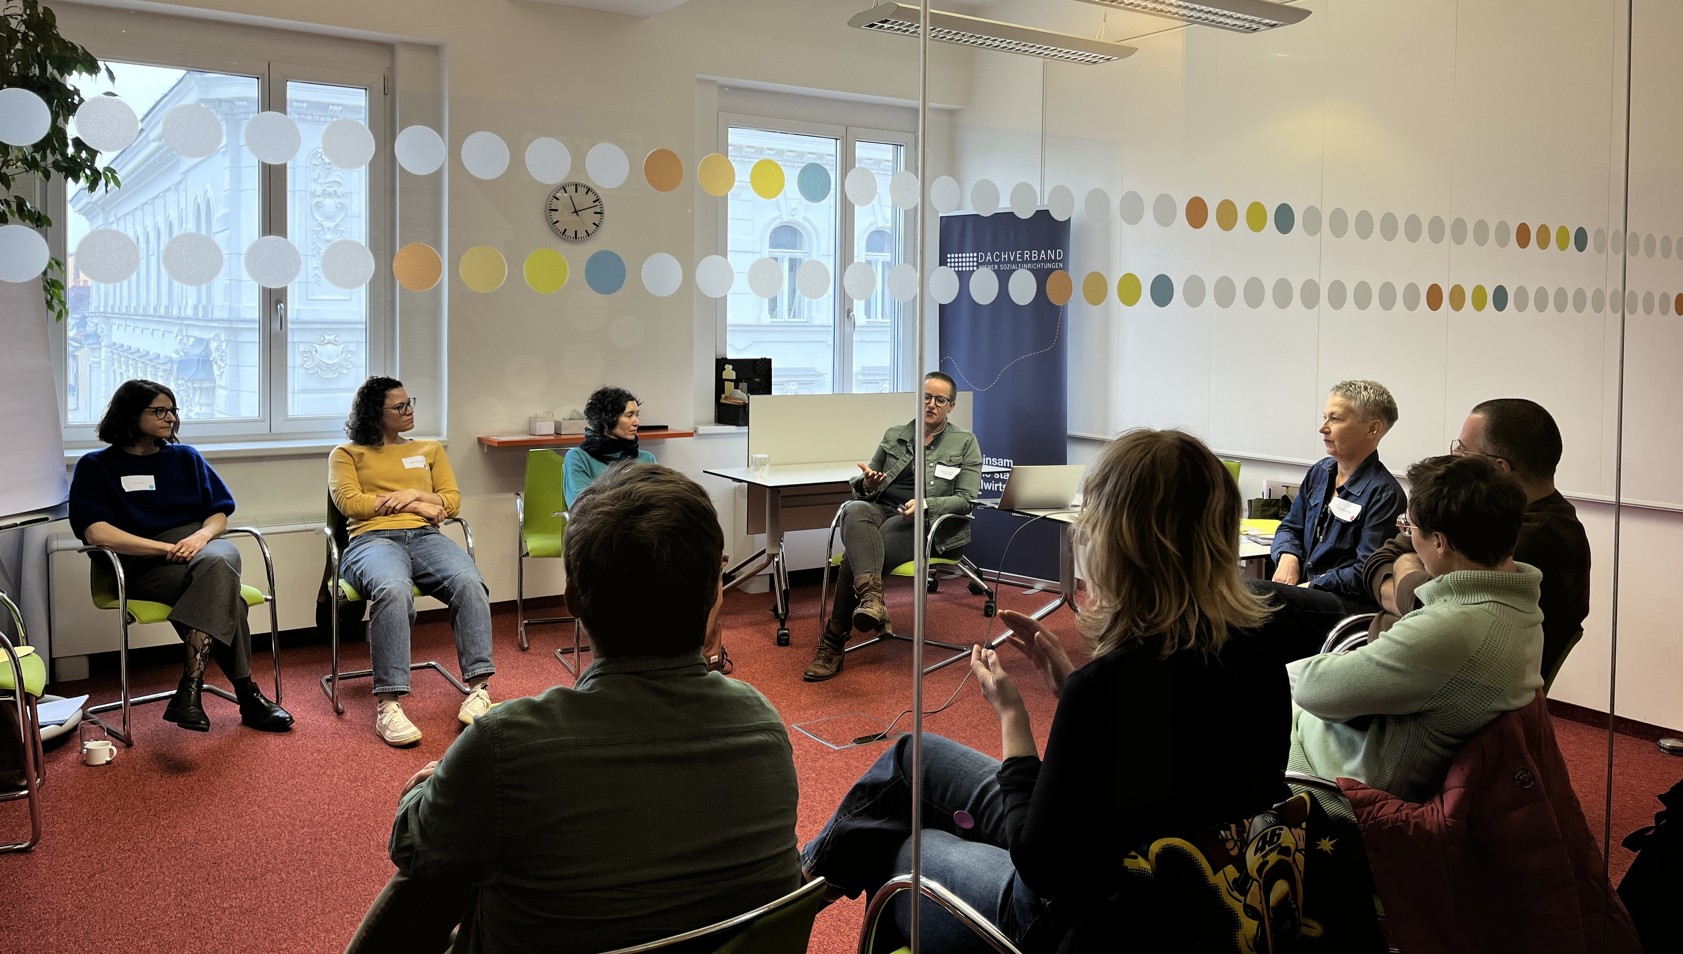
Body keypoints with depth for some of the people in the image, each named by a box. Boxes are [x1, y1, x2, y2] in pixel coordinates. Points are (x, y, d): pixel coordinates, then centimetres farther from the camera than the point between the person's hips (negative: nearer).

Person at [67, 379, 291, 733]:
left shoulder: (186, 458, 22)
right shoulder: (95, 467, 9)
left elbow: (219, 514, 17)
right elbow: (96, 532, -7)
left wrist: (201, 537, -8)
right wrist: (169, 548, -14)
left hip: (204, 549, 3)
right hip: (143, 567, -3)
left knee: (220, 560, -38)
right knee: (221, 594, -36)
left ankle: (191, 688, -45)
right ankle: (246, 695, -36)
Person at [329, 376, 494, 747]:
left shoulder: (430, 449, 29)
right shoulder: (347, 453, 20)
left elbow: (453, 501, 19)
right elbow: (349, 502, 3)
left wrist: (416, 494, -2)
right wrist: (417, 507, -1)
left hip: (425, 536, 3)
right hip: (372, 539, -3)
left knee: (469, 584, -33)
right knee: (393, 590, -41)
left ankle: (479, 688, -36)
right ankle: (388, 704, -42)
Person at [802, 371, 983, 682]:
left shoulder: (965, 443, 10)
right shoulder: (893, 436, 20)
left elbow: (966, 500, 1)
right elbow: (863, 485, 20)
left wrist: (925, 504, -17)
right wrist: (866, 483, -7)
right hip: (880, 510, 3)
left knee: (856, 552, -31)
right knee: (855, 510, -37)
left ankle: (834, 643, -29)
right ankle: (871, 596, -57)